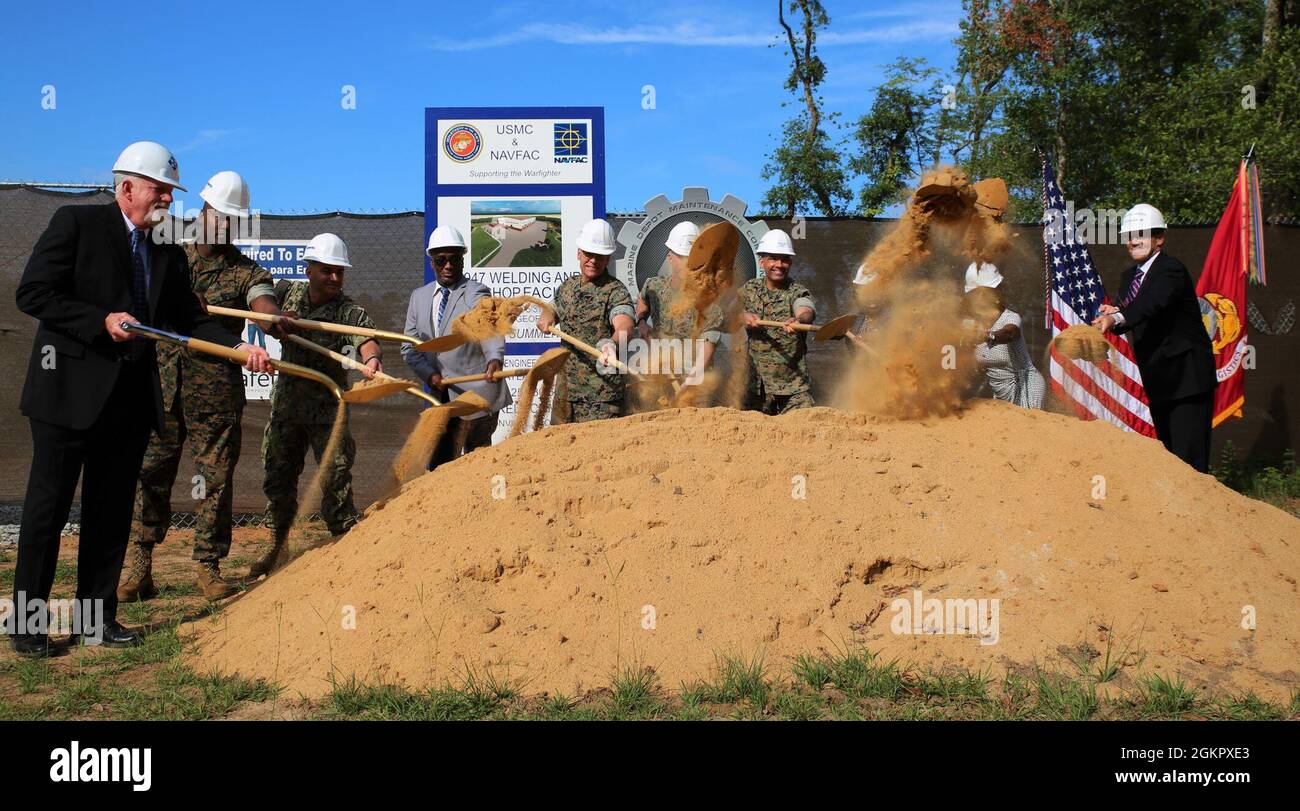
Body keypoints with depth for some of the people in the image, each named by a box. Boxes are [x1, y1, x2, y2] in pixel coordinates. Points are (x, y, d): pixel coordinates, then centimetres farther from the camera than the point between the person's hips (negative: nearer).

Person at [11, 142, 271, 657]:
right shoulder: (76, 223, -3)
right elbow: (32, 293, -8)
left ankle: (97, 618, 20)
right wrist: (101, 320, -17)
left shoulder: (168, 254, 14)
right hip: (70, 389, -5)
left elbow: (191, 320, 10)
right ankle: (27, 620, 14)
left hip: (131, 397, 6)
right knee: (48, 506, 2)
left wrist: (239, 348, -5)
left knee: (113, 512, 10)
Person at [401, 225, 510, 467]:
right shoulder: (419, 297, 10)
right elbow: (410, 347, 10)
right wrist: (430, 375, -8)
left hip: (477, 395, -6)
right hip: (441, 398, 6)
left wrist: (495, 358, -48)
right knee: (439, 463, 13)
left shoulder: (476, 293, -9)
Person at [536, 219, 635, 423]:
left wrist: (612, 344, -52)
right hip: (565, 389, 7)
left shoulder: (616, 292, -10)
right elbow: (550, 311, 30)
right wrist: (547, 318, 5)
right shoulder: (567, 286, 12)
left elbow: (624, 326, -30)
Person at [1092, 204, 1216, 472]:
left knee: (1189, 457, -12)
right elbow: (1129, 319, 10)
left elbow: (1153, 302, -34)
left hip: (1186, 376, -9)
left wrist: (1117, 318, -50)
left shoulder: (1171, 269, -14)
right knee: (1168, 453, 16)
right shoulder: (1129, 276, 13)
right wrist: (1113, 313, -14)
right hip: (1158, 379, 9)